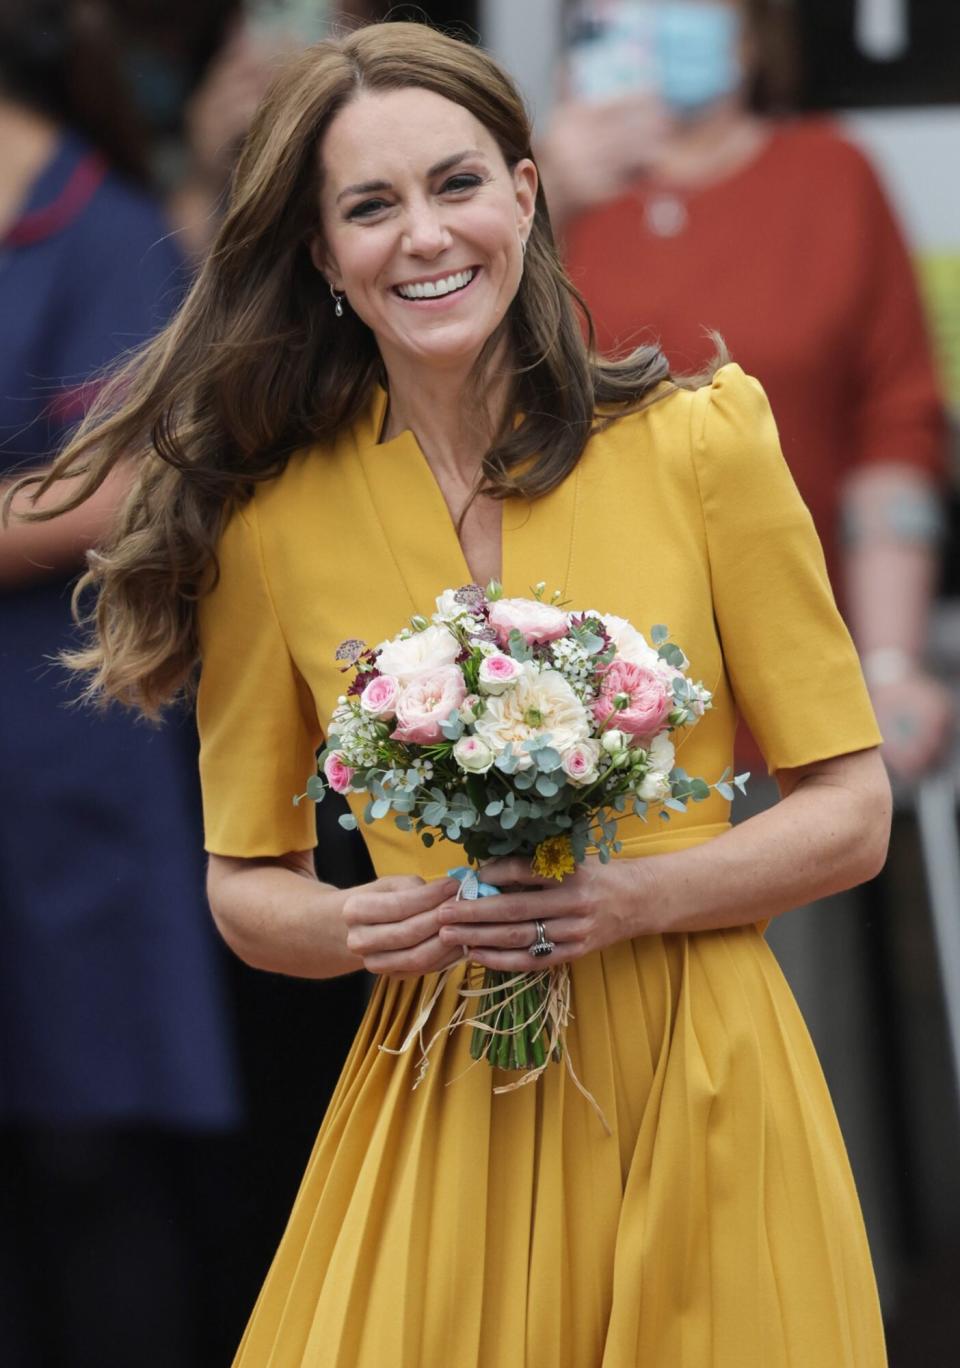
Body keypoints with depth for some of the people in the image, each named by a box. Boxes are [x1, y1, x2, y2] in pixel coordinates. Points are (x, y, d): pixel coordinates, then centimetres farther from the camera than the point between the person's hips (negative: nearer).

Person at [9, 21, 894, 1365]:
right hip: (440, 1113, 1)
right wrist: (361, 927, -11)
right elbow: (245, 884, 10)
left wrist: (633, 899, -15)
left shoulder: (699, 443, -3)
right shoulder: (271, 522, 1)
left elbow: (851, 813, 1)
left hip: (699, 1090, -1)